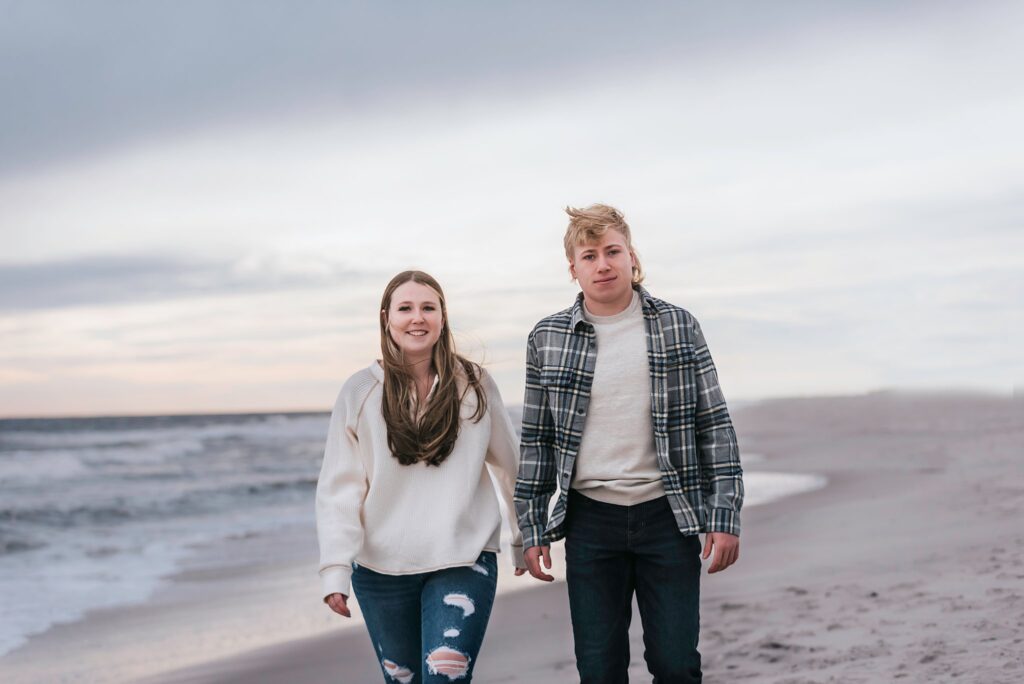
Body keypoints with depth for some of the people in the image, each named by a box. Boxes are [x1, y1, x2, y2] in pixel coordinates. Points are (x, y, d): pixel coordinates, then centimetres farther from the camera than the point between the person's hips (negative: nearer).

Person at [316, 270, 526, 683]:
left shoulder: (475, 385, 1)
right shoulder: (360, 393, -1)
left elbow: (510, 466, 9)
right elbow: (339, 488, -3)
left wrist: (526, 540, 14)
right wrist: (335, 567, -11)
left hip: (463, 564, -1)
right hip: (381, 570, 1)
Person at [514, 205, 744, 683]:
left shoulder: (678, 326, 2)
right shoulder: (547, 340, 4)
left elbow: (714, 424, 3)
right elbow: (536, 440, 9)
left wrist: (725, 516, -3)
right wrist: (532, 528, 6)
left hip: (667, 516, -1)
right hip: (590, 520, 1)